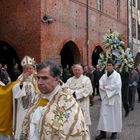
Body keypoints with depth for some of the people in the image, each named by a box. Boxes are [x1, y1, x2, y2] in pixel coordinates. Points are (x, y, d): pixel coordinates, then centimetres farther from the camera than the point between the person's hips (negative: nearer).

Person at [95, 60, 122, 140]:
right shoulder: (104, 76, 8)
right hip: (105, 97, 4)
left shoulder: (117, 75, -5)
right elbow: (100, 85, 0)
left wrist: (106, 87, -11)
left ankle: (115, 132, 15)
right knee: (104, 114, -1)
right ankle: (103, 132, 2)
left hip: (114, 98, -3)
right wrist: (108, 88, -16)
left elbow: (117, 86, -17)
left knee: (114, 115, 4)